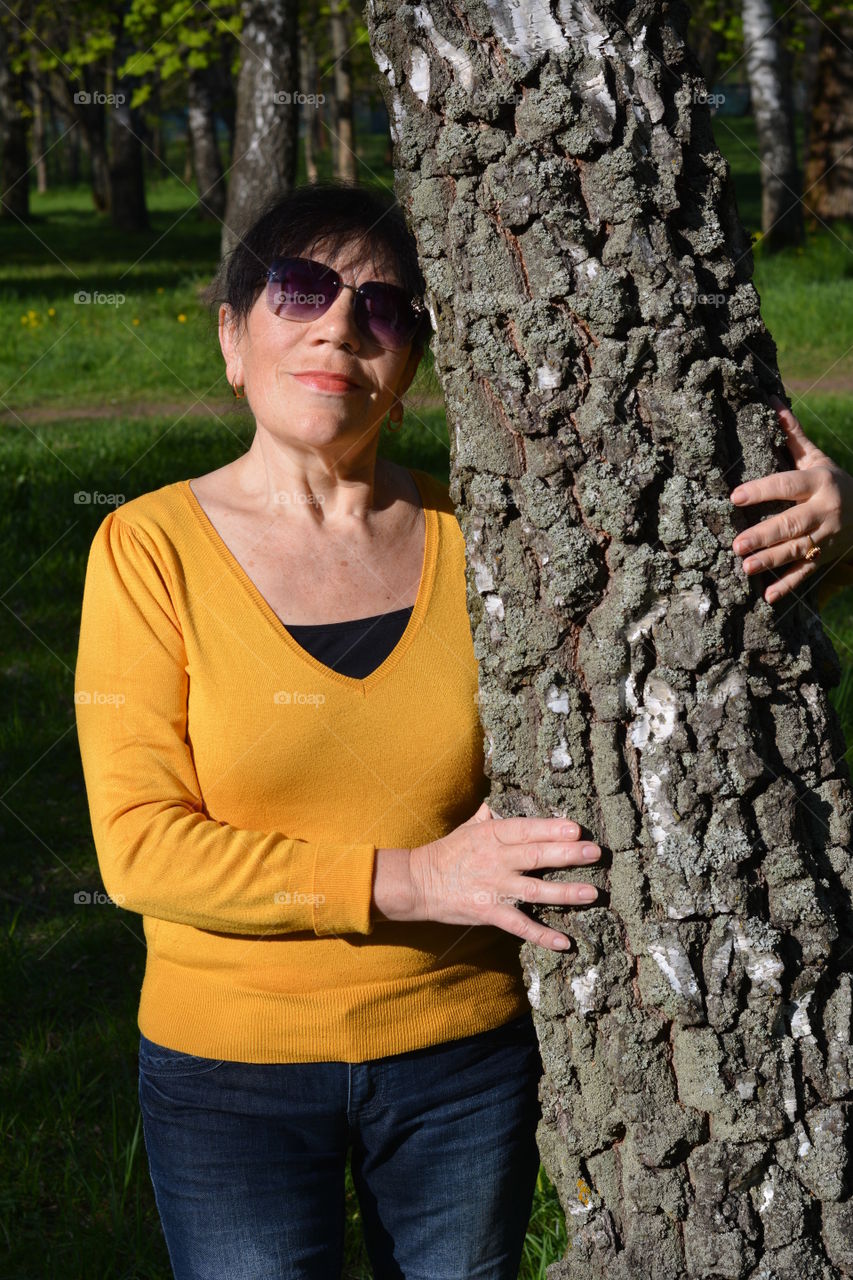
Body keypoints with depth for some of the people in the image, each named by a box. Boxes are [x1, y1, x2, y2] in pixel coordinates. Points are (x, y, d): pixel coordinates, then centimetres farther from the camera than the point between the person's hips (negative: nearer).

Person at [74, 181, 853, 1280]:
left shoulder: (477, 541, -5)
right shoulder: (151, 549, -10)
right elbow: (140, 843, -15)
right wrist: (411, 881, -23)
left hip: (465, 1057, 2)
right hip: (233, 1067, -2)